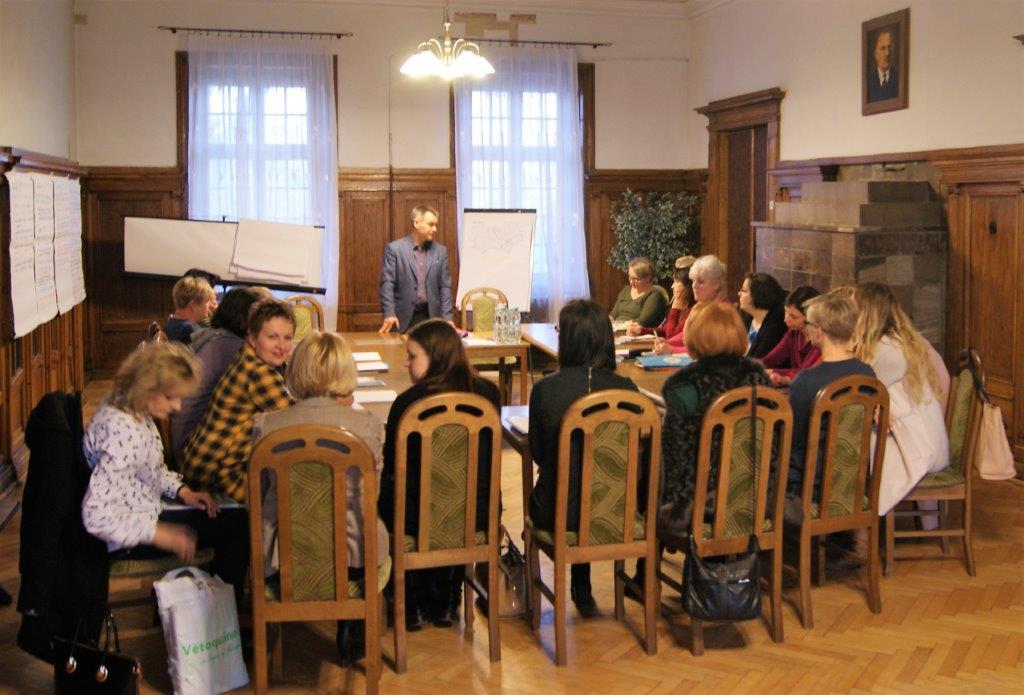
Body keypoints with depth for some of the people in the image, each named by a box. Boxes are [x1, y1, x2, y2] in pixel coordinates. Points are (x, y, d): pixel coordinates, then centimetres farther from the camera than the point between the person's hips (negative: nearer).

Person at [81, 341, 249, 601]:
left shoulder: (130, 410, 0)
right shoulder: (123, 433, -31)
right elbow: (97, 516, -33)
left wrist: (181, 490, 3)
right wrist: (159, 534, -29)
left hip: (145, 511, 10)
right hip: (130, 539, -10)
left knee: (239, 519, 13)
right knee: (242, 525, -8)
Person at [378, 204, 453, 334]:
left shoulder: (440, 251, 7)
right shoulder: (394, 248, -3)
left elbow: (445, 287, 7)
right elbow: (387, 284, -6)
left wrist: (447, 318, -3)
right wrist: (389, 314, -17)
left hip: (432, 316, 3)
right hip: (403, 318, -3)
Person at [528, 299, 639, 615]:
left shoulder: (545, 389, -16)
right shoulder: (626, 388, -11)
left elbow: (538, 454, 0)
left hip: (560, 514, -2)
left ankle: (581, 589, 44)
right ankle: (581, 589, 44)